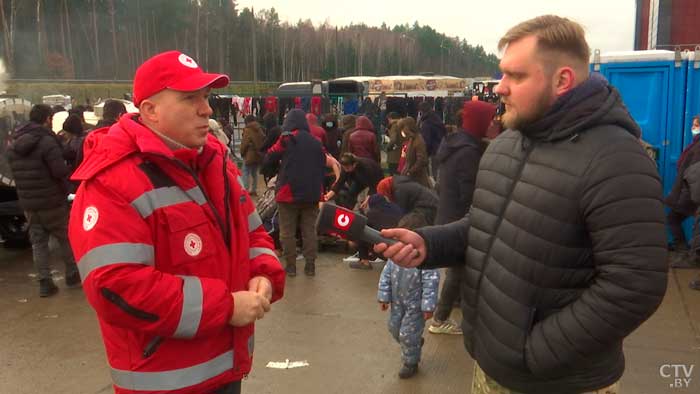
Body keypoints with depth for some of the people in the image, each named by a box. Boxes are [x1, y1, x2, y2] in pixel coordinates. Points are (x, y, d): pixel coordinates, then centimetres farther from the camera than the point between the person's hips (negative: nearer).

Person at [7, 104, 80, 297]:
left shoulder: (13, 144, 8)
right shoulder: (46, 141, -16)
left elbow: (15, 172, 12)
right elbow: (60, 171, -22)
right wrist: (65, 188, -4)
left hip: (27, 203, 6)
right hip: (52, 202, -6)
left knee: (38, 242, 11)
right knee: (67, 239, 10)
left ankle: (44, 282, 11)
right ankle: (72, 275, 18)